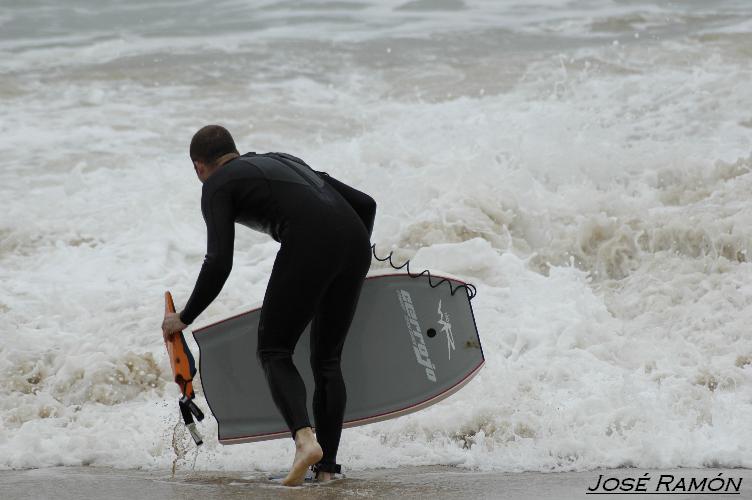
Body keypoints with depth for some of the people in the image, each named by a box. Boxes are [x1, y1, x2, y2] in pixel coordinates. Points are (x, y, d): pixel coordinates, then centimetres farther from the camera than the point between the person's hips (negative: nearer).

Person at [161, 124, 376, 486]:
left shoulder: (217, 185, 15)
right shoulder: (282, 160, 35)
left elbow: (219, 263, 2)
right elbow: (365, 203, 30)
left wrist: (184, 318, 13)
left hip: (308, 245, -6)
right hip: (355, 240, 6)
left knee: (274, 351, 6)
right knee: (327, 360, 17)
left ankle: (304, 438, -19)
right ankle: (327, 467, 12)